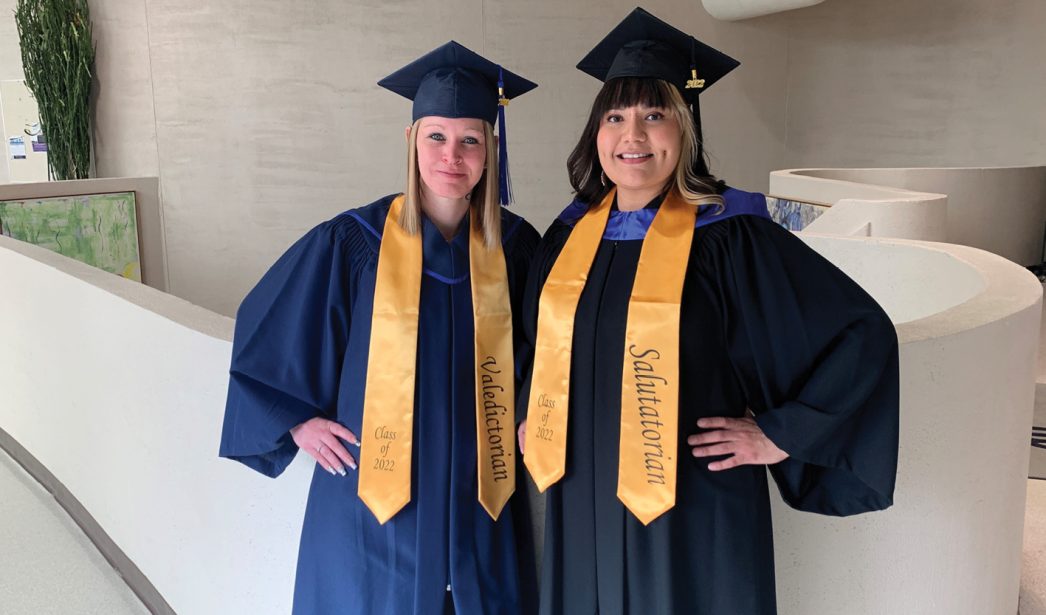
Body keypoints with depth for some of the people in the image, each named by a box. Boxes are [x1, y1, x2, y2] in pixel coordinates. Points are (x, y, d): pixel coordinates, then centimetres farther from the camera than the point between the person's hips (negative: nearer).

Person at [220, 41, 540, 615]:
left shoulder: (513, 244, -3)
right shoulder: (354, 242, -11)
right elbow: (262, 330, 1)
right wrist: (297, 419, -2)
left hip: (475, 496, 3)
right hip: (376, 492, -2)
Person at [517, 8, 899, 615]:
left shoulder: (729, 236, -13)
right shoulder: (569, 236, 3)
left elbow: (865, 332, -13)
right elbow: (540, 338, 22)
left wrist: (781, 434, -12)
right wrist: (531, 415, 11)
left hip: (691, 516, -4)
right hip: (581, 509, 5)